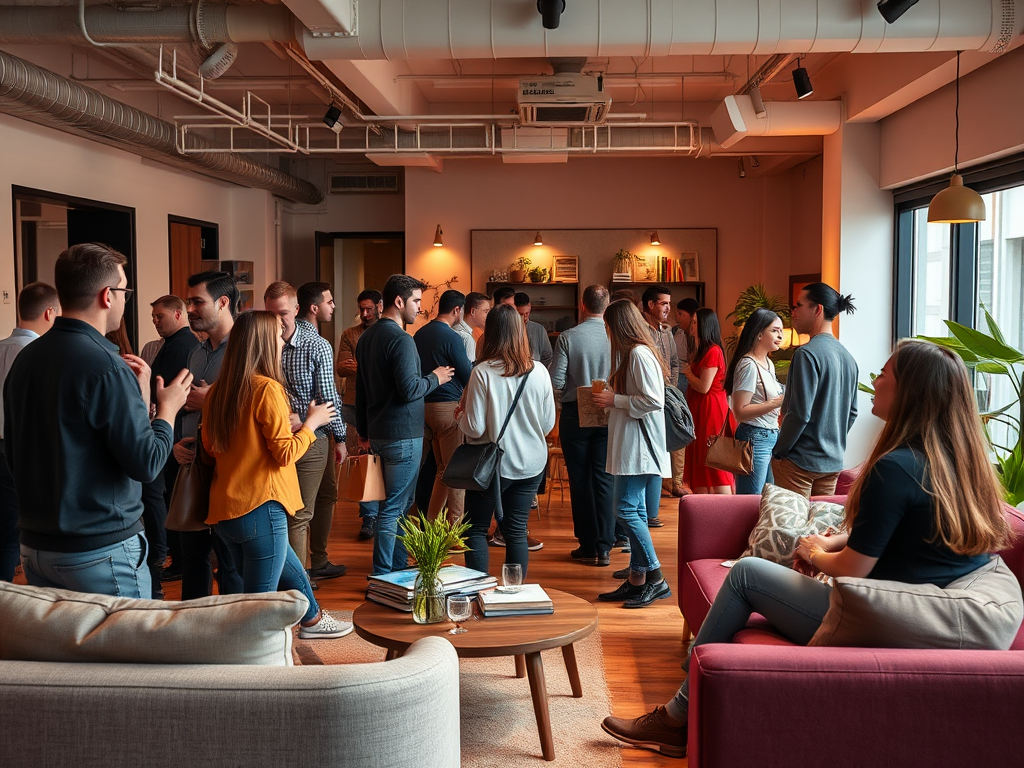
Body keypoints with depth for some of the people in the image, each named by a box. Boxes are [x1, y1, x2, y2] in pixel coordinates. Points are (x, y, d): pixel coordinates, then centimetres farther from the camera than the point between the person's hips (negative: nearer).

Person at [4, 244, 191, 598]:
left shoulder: (24, 359, 4)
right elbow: (145, 464, -19)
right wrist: (167, 408, -1)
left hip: (35, 545, 8)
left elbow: (14, 456, 14)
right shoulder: (107, 367, -20)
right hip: (102, 551, -7)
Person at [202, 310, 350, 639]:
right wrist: (312, 422, 1)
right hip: (260, 508, -9)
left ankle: (312, 620, 49)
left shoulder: (218, 391, 6)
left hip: (224, 509, 9)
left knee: (292, 572, 29)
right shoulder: (267, 388, -16)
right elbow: (286, 452, -17)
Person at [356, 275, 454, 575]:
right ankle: (382, 578, 0)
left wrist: (363, 431, 25)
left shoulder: (366, 337, 13)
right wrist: (434, 378, -4)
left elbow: (361, 390, 19)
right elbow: (409, 390, -22)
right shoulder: (400, 340, -17)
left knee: (400, 503, 18)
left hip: (378, 433, 9)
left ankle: (399, 566, 25)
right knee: (393, 508, -4)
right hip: (403, 435, -9)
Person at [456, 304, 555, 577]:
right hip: (532, 463, 4)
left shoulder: (483, 372, -16)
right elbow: (549, 424, 4)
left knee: (476, 529, 12)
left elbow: (474, 427, -15)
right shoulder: (539, 372, -5)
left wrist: (459, 414, 5)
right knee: (516, 531, 12)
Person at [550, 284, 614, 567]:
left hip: (575, 414, -1)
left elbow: (556, 383, -11)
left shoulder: (568, 337, -9)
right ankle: (604, 548, 7)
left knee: (580, 480, 8)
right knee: (604, 480, 6)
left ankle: (588, 546, 14)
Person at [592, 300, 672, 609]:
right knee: (635, 512, 10)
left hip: (640, 446, -10)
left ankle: (655, 578, -3)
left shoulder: (640, 354, -14)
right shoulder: (632, 353, 18)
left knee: (627, 509, -10)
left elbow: (653, 400, -21)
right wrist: (611, 399, 12)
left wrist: (615, 400, -13)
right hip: (630, 446, 10)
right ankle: (636, 580, 15)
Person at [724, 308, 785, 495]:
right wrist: (778, 402, -22)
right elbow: (740, 412, -21)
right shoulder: (748, 365, -14)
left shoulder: (768, 364, 16)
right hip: (755, 439, -10)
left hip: (772, 437, 10)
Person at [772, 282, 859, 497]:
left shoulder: (808, 354, -17)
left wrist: (778, 452, -10)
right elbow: (852, 413, 16)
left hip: (800, 462, -8)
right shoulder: (848, 357, 9)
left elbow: (800, 414, -20)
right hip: (833, 463, 8)